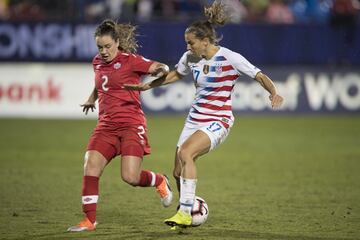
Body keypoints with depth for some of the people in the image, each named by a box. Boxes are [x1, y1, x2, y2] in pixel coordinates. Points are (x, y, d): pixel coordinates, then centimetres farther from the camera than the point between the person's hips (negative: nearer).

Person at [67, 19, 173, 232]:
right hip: (106, 125, 6)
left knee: (130, 177, -14)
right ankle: (89, 220, -5)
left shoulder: (130, 61, -6)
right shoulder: (97, 62, 12)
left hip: (131, 124, -6)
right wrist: (92, 98, 34)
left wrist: (161, 70, -30)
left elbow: (161, 68, -9)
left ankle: (159, 181, 20)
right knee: (90, 168, -12)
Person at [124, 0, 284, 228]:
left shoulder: (230, 58, -15)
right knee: (178, 172, 2)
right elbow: (175, 75, 23)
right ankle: (186, 215, 26)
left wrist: (274, 93, -32)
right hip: (195, 119, 7)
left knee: (185, 153, -29)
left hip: (218, 121, -7)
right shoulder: (190, 58, 2)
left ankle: (185, 212, -28)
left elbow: (261, 76, -13)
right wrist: (146, 85, 16)